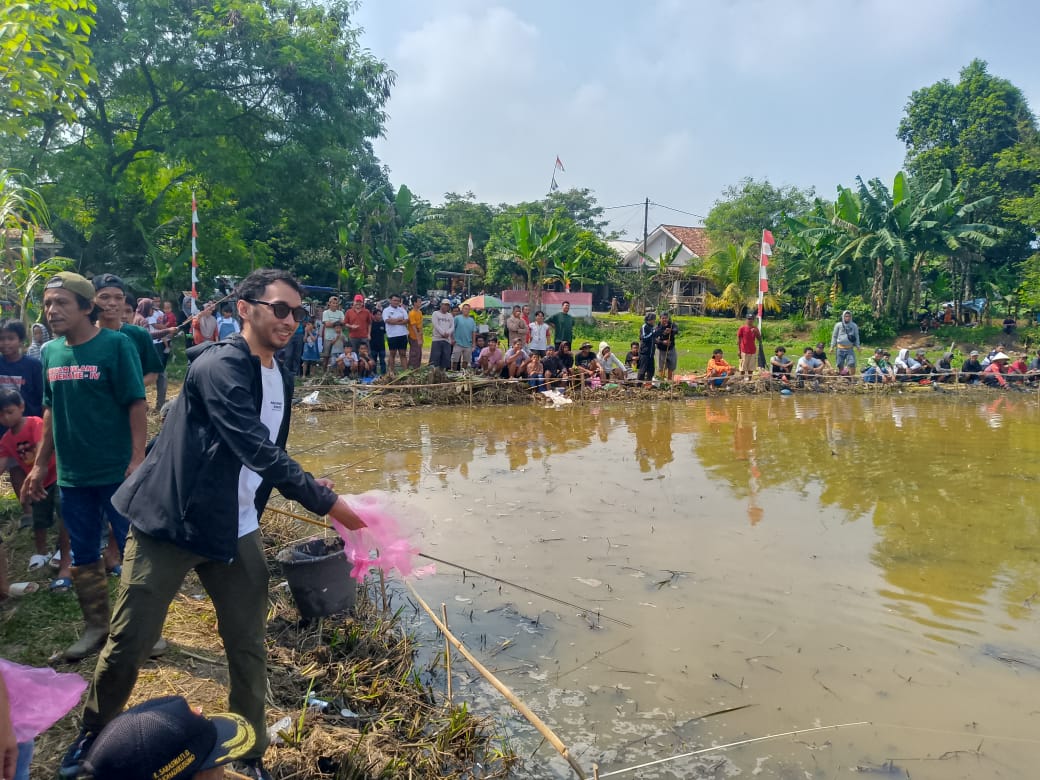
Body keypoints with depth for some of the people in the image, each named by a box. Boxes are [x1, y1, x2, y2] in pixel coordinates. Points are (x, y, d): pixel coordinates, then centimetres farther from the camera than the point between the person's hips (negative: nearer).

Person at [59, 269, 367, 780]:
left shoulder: (281, 377, 7)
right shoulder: (219, 365, -19)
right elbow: (255, 449, -27)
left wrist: (307, 488, 2)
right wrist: (326, 502, -25)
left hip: (235, 530, 6)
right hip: (170, 521, -6)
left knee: (248, 646, 8)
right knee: (128, 642, 8)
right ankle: (93, 735, 35)